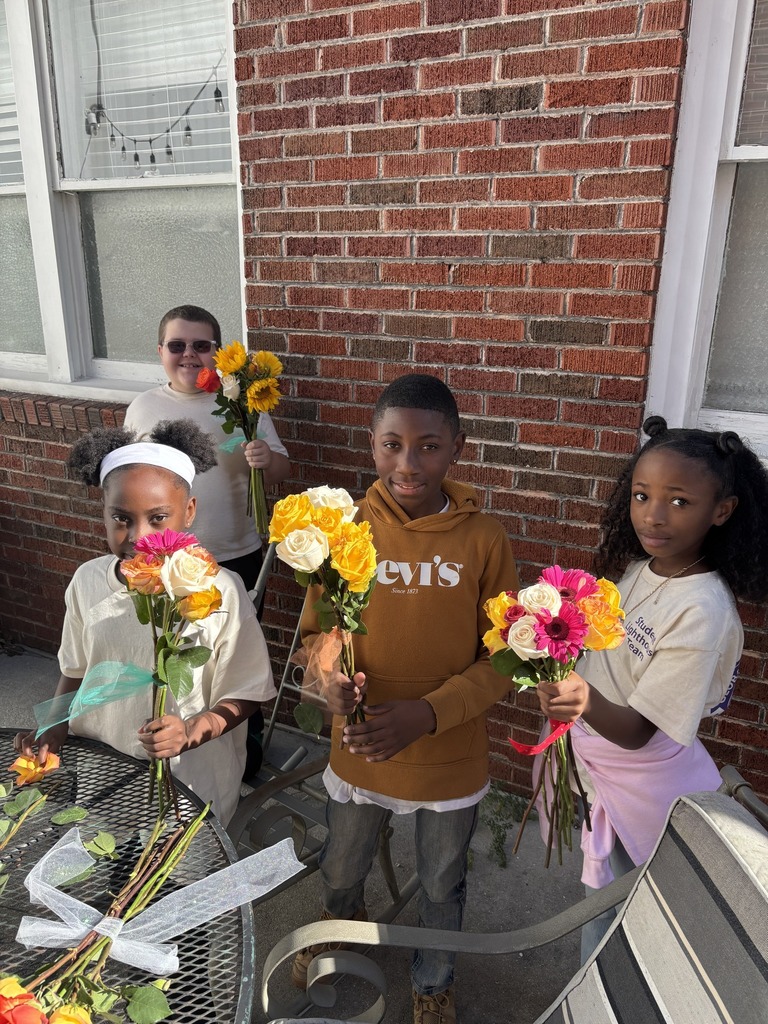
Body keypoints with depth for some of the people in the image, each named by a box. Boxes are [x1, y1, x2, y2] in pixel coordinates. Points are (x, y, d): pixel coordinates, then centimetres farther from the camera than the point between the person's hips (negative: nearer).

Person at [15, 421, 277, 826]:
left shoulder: (221, 591, -22)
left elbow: (243, 694, -13)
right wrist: (54, 732, -7)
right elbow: (76, 670, 8)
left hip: (189, 781, -3)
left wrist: (192, 732, -29)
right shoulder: (87, 581, -8)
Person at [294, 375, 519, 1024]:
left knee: (442, 886, 24)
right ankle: (342, 920, 65)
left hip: (452, 755, -1)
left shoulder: (485, 540, -17)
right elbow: (316, 629, -2)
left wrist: (426, 713, -25)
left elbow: (502, 659, -12)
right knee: (341, 870, 27)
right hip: (359, 747, 2)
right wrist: (332, 675, -23)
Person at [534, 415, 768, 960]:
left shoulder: (704, 612, -28)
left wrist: (588, 702, -48)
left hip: (639, 782, -7)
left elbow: (639, 730, -29)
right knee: (600, 902, 27)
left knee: (617, 912, 15)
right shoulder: (640, 568, -5)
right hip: (591, 762, 7)